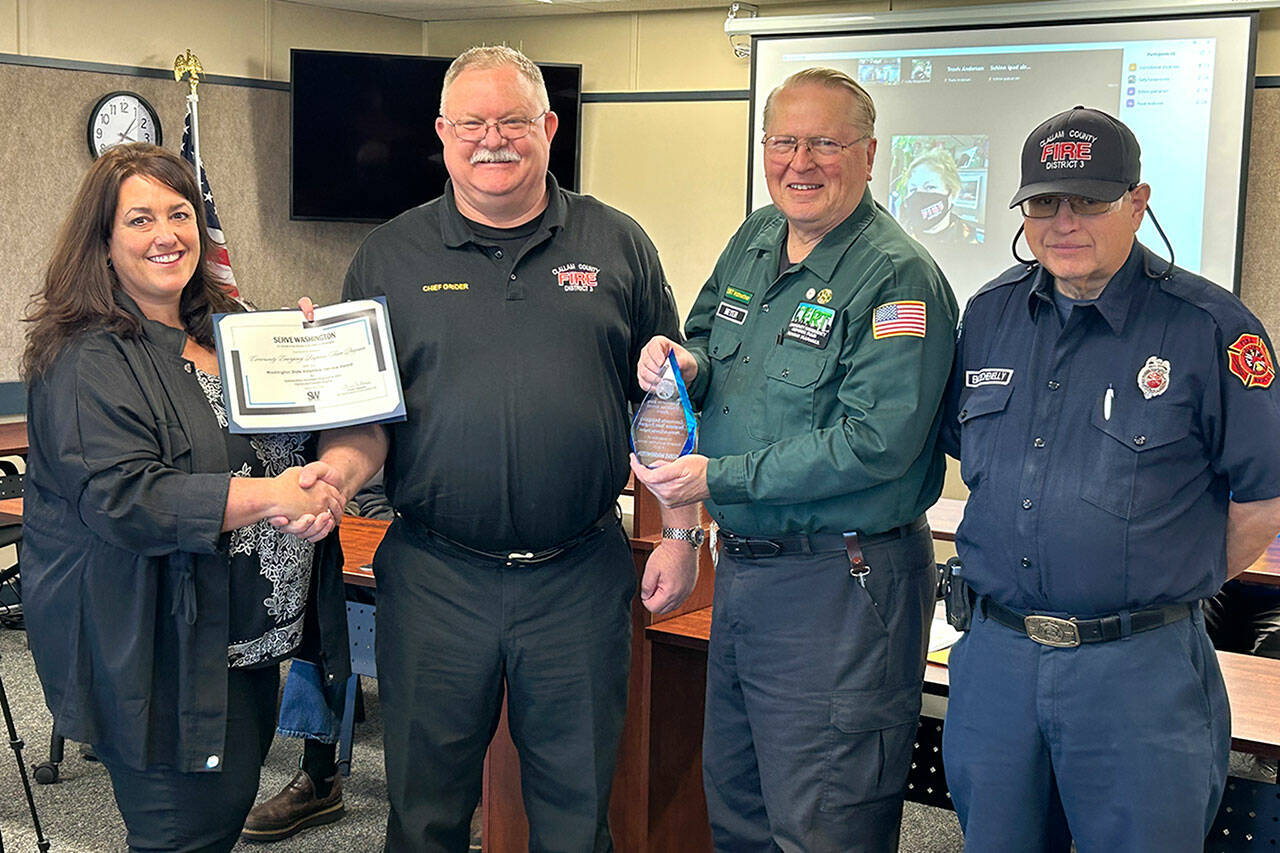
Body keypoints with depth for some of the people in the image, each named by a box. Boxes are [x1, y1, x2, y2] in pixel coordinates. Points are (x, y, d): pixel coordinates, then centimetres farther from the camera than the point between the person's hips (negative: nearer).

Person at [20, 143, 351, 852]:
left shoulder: (225, 332, 11)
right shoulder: (88, 361, -15)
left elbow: (280, 440, 23)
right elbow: (121, 496, -26)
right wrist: (268, 496, -32)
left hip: (248, 634, 8)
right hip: (163, 654, -8)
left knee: (233, 796, 18)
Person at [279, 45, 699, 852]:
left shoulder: (619, 246, 5)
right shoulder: (390, 257, 4)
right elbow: (364, 412, 3)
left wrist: (682, 532, 3)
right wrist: (340, 470, -18)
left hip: (581, 576, 0)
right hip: (435, 577, 0)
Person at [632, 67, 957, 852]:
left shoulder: (899, 278, -17)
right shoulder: (754, 242, 8)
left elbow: (874, 444, -25)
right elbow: (717, 355, 20)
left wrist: (718, 479, -22)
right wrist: (685, 365, -6)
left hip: (841, 588, -8)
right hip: (743, 566, 8)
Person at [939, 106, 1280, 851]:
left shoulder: (1209, 327, -9)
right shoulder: (989, 315, 6)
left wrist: (1174, 589, 3)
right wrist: (1020, 576, 12)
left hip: (1138, 670, -4)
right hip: (994, 654, 5)